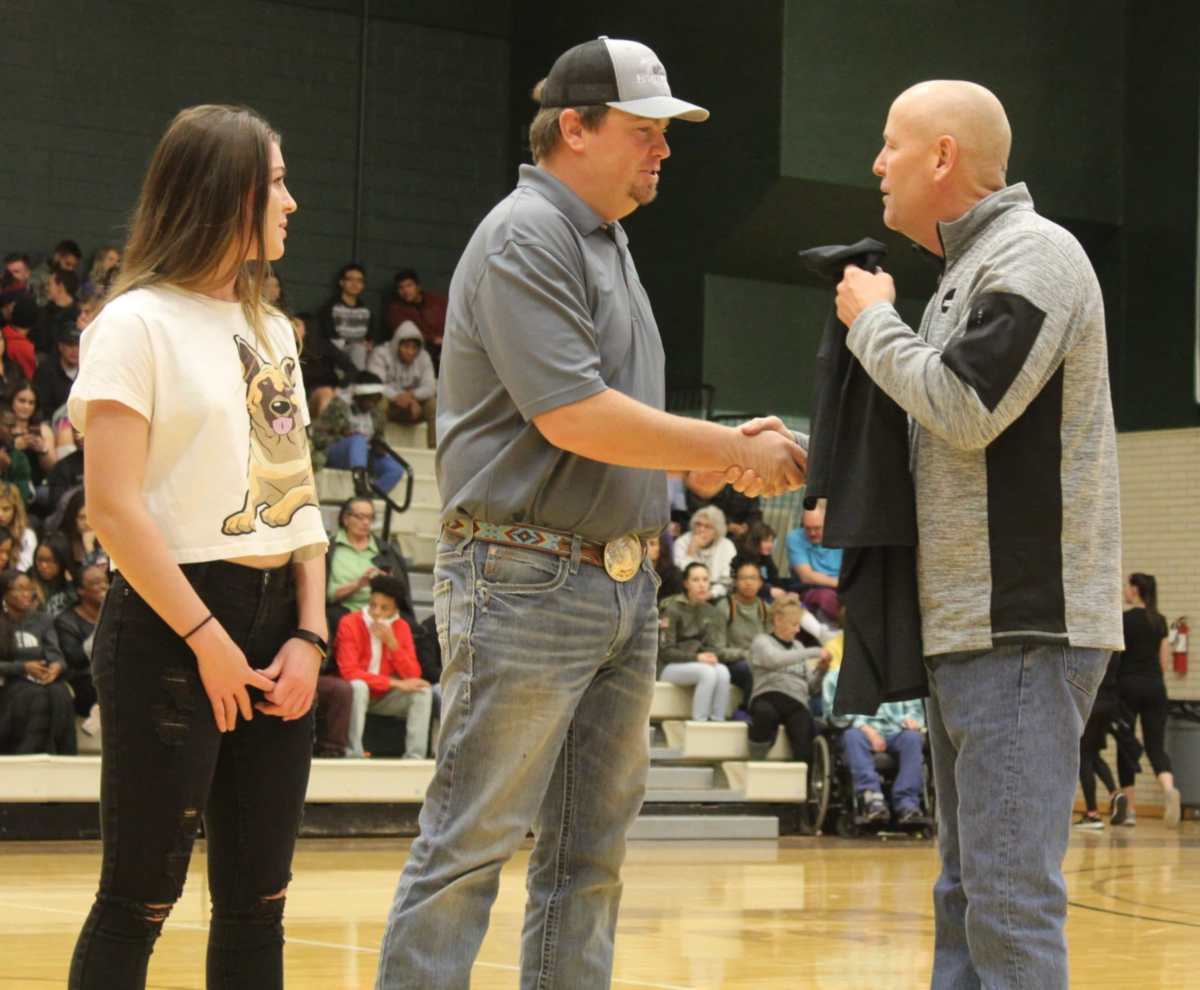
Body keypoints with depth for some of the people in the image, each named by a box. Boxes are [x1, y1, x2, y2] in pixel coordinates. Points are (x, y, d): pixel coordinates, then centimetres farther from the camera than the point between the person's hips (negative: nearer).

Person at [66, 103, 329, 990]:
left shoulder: (272, 331, 16)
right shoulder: (139, 322, -6)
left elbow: (298, 495, 15)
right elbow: (114, 505, -13)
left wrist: (309, 633, 2)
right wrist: (207, 640, -14)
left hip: (275, 625, 7)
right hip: (171, 626, -7)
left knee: (257, 898, 8)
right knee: (142, 894, -3)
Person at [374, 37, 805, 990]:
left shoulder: (609, 245, 19)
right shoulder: (525, 238, -10)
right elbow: (573, 415, -20)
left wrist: (724, 454, 6)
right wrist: (730, 451, -12)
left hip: (623, 583, 9)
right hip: (527, 580, -9)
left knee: (590, 854, 10)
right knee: (471, 844, -7)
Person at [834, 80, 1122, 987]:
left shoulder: (1034, 252, -10)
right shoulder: (970, 271, 18)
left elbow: (964, 409, -19)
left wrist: (874, 322, -4)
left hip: (1023, 625, -10)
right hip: (970, 623, 10)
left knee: (1012, 897, -11)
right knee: (968, 893, 13)